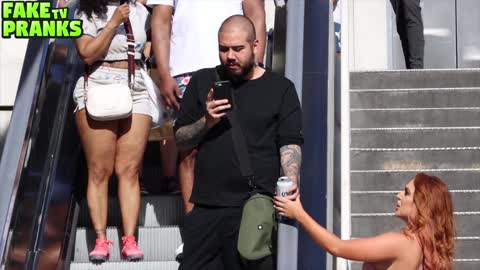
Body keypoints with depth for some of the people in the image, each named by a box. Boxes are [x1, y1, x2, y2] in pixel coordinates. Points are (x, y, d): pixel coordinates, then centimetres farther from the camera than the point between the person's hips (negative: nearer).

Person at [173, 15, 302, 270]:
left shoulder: (280, 88, 7)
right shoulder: (202, 81, 14)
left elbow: (290, 143, 2)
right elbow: (180, 139, 14)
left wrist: (291, 180, -17)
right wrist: (207, 122, -6)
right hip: (206, 206, 3)